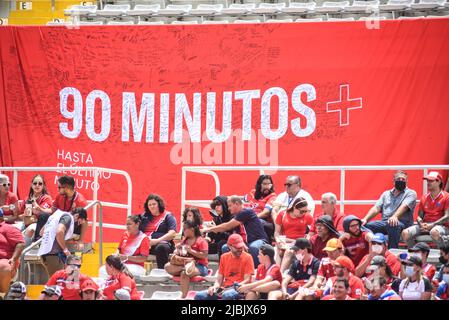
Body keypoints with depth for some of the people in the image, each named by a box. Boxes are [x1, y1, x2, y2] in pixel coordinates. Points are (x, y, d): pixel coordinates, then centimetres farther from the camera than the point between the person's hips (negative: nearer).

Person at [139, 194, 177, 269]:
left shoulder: (168, 216, 11)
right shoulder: (144, 216, 24)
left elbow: (172, 234, -1)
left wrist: (157, 240, -14)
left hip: (162, 242, -3)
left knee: (161, 247, -40)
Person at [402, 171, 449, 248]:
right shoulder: (424, 198, 16)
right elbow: (419, 216, 17)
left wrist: (431, 225, -18)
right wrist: (421, 224, -8)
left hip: (441, 225, -5)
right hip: (425, 225, 5)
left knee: (434, 232, -43)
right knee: (405, 233, -19)